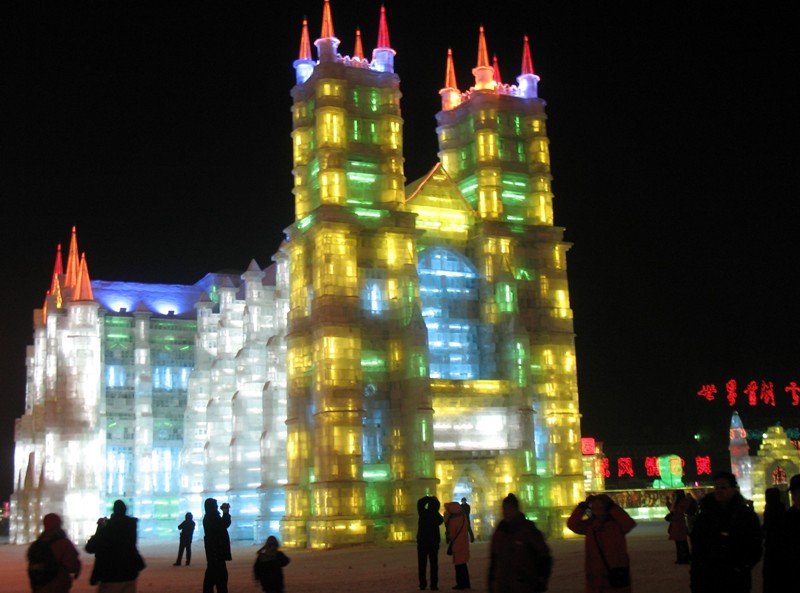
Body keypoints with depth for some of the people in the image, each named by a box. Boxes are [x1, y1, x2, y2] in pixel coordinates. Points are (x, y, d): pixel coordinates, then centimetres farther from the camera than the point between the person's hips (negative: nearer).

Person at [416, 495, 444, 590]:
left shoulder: (423, 513, -10)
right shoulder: (438, 517, -10)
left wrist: (430, 498, 7)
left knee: (422, 564, 8)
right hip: (434, 543, 0)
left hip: (422, 542, 0)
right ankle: (434, 585, -1)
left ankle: (422, 584, 7)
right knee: (434, 564, 4)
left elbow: (420, 502, 6)